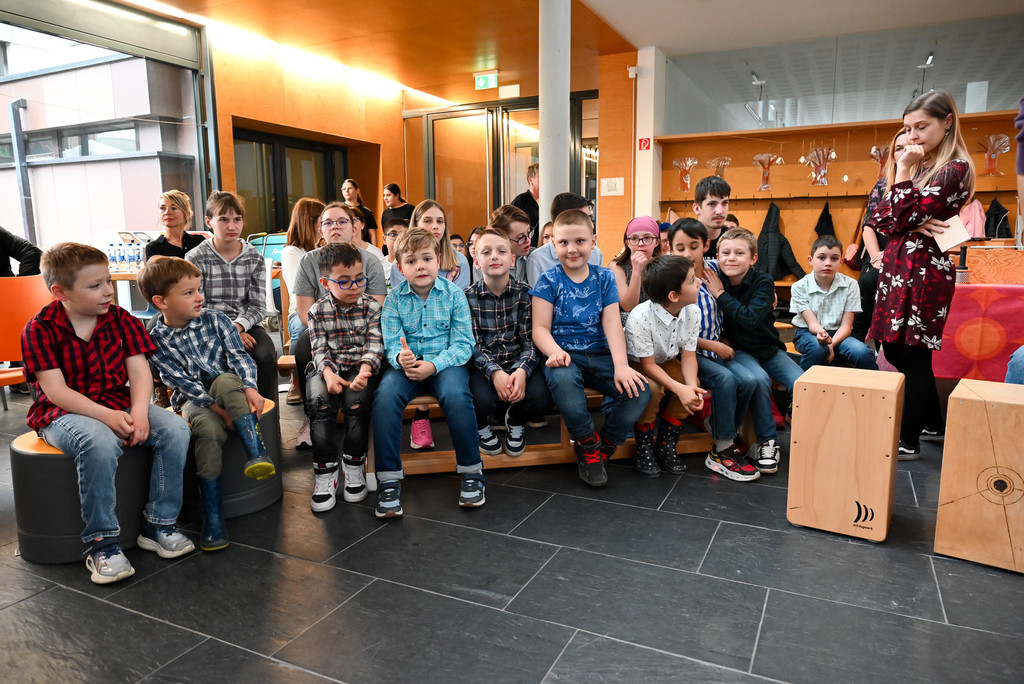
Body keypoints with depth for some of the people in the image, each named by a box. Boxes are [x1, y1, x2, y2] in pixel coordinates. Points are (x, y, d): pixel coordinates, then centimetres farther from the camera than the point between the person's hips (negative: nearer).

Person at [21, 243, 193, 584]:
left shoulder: (121, 319, 4)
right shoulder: (39, 330, -6)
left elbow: (139, 370, -3)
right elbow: (56, 391, -14)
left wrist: (139, 411, -23)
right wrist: (107, 416, -28)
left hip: (119, 405, 4)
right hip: (63, 413, -4)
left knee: (175, 428, -22)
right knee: (99, 442, -38)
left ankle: (158, 524, -9)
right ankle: (102, 544, -22)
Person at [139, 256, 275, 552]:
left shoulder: (214, 320, 1)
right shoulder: (158, 342, -5)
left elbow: (239, 355, -6)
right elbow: (185, 383, -11)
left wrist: (250, 388, -25)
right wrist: (219, 410, -20)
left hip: (229, 389, 1)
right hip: (193, 399, -1)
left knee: (227, 380, -34)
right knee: (209, 431, -31)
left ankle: (257, 453, -35)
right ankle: (212, 517, -26)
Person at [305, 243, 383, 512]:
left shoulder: (372, 306, 2)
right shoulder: (317, 311, 4)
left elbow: (374, 344, -5)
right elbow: (320, 349, -2)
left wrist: (365, 369, -24)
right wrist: (329, 373, -22)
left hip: (360, 366, -1)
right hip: (327, 368, 1)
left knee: (357, 399, -30)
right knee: (319, 400, -28)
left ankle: (354, 468, -10)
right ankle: (325, 473, -18)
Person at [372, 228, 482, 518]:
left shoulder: (453, 294, -1)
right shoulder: (395, 297, 4)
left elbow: (463, 344, -5)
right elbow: (391, 342, -2)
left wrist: (433, 365, -21)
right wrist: (400, 357, -27)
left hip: (446, 362, -1)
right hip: (406, 365, 2)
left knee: (456, 395, -33)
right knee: (385, 395, -29)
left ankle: (471, 472, -13)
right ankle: (388, 480, -18)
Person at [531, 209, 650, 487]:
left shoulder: (604, 277, 9)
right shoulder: (549, 280, 2)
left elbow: (612, 324, -1)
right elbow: (540, 328, -4)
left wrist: (621, 365, -15)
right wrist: (554, 352, -26)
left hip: (600, 355, 3)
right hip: (565, 355, -3)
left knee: (640, 389, -22)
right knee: (562, 379, -38)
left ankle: (602, 447, 0)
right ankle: (588, 443, -12)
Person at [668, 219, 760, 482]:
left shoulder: (714, 268, 3)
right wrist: (713, 346, -13)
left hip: (717, 347, 6)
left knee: (748, 380, -16)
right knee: (725, 378, -27)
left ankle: (726, 430, 12)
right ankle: (721, 451, -12)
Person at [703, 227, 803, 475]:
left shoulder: (763, 282, -12)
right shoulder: (713, 282, -8)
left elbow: (751, 319, -27)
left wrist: (721, 295, -24)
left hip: (768, 349, 1)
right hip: (736, 351, -1)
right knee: (759, 379, -31)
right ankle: (767, 442, -15)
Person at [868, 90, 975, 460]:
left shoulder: (954, 168, -8)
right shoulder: (918, 166, 17)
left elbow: (903, 215, -17)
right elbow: (879, 219, 5)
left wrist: (903, 171, -10)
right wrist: (915, 226, -11)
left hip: (924, 269, -9)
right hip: (898, 265, 9)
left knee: (913, 354, -2)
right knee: (893, 349, 12)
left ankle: (909, 442, 9)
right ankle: (934, 423, 29)